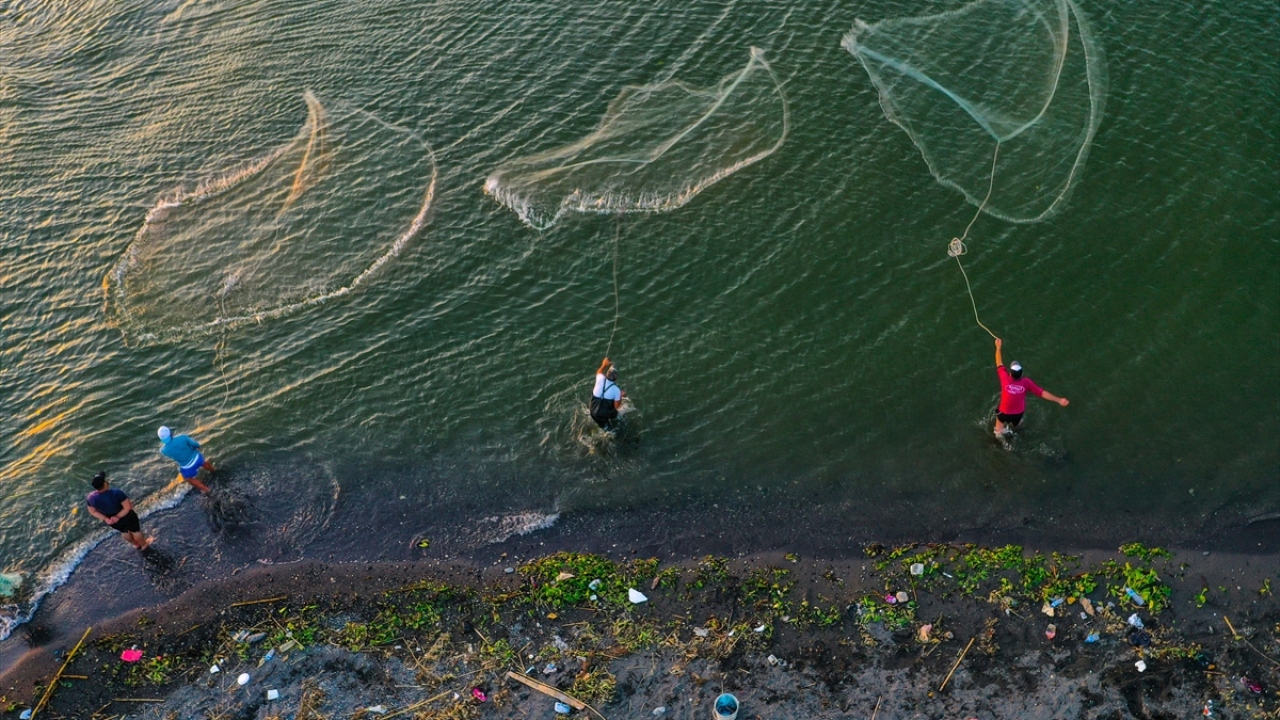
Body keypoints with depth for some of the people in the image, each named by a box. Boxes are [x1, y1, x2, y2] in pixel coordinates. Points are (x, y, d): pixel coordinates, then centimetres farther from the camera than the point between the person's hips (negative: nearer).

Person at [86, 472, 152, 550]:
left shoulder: (91, 498, -23)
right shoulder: (116, 493, -38)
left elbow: (93, 511, -8)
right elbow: (128, 507, -33)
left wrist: (106, 519, -9)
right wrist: (118, 516, -21)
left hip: (112, 522, 5)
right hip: (126, 517, -5)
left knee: (124, 532, 33)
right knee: (135, 530, 26)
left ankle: (136, 544, 58)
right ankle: (143, 544, 52)